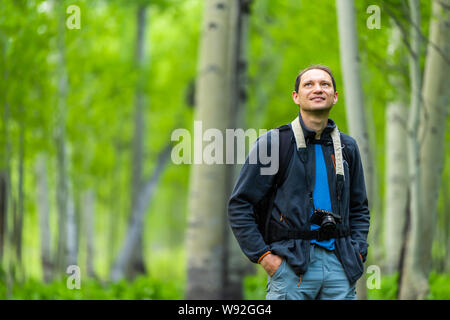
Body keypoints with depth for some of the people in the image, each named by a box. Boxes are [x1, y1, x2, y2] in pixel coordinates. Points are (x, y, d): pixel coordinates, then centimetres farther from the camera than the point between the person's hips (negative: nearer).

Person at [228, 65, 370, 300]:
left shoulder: (347, 147, 15)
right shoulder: (272, 143, 1)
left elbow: (359, 208, 25)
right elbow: (239, 206, 1)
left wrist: (357, 254, 9)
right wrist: (263, 256, -7)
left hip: (338, 264, 4)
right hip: (291, 267, -4)